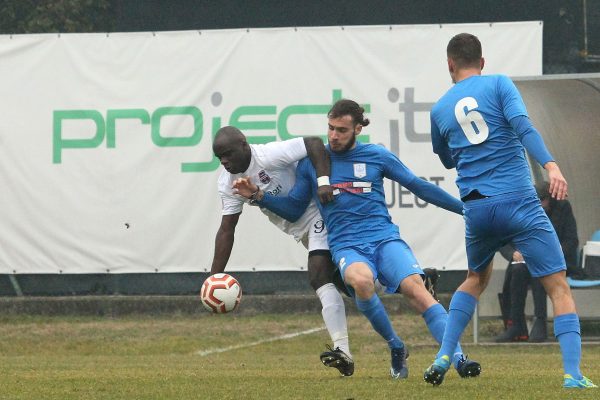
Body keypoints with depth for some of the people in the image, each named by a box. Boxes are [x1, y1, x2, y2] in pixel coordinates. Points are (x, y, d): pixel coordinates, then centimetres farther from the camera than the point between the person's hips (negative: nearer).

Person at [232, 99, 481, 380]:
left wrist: (465, 208, 16)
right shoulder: (311, 162, 11)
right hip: (346, 246, -1)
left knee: (416, 289, -26)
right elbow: (293, 209, 19)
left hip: (385, 238, 1)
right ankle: (395, 348, -15)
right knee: (361, 280, -36)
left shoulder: (377, 156, 9)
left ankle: (458, 359, -32)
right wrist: (258, 196, 4)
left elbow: (420, 187, 16)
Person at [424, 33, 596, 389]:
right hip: (519, 201, -4)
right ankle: (573, 373, -14)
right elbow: (523, 126, -16)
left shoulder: (440, 110, 14)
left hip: (476, 209, 4)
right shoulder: (498, 85, 2)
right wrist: (550, 164, -25)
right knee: (559, 287, -1)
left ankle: (444, 358, 17)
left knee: (476, 279, 29)